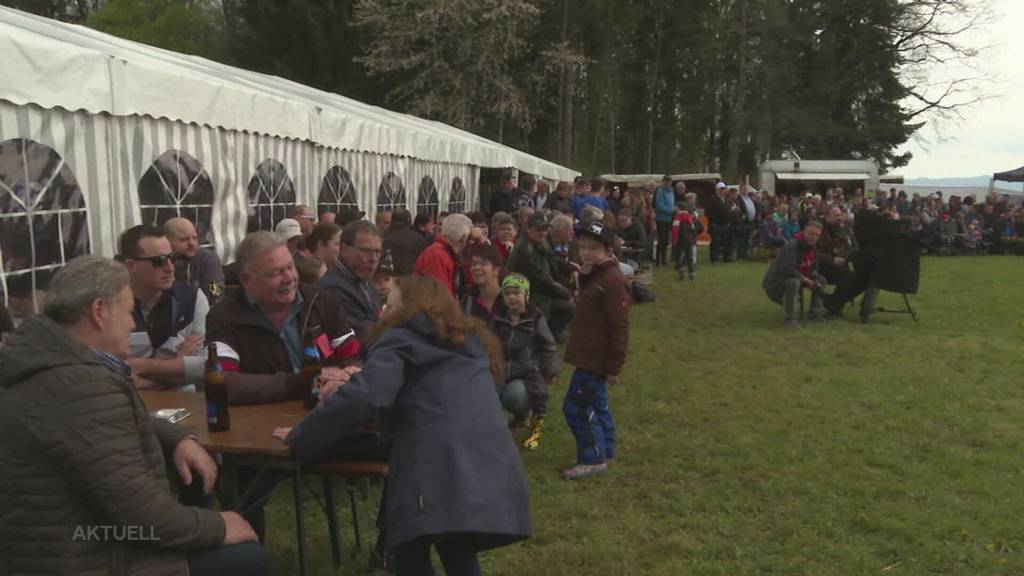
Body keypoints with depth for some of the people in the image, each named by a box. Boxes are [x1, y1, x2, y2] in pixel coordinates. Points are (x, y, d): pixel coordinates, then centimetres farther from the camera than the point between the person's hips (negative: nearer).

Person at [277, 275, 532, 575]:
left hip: (441, 478, -7)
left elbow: (361, 399, -8)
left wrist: (299, 438, 6)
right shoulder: (473, 343, 29)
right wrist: (346, 388, 34)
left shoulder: (402, 339, 8)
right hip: (496, 483, 7)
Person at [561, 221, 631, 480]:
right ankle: (604, 451, 29)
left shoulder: (612, 281, -21)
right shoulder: (593, 276, 12)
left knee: (576, 407, -6)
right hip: (589, 356, 10)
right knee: (595, 405, 18)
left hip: (596, 359, -10)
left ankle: (594, 458, 4)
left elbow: (619, 327, -21)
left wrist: (613, 366, -19)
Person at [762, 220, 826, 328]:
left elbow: (813, 269, 11)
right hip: (774, 283, -9)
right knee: (794, 282, -38)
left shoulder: (812, 247, 3)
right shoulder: (791, 246, -25)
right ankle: (790, 318, -31)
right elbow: (788, 270, -34)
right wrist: (805, 280, -21)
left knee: (821, 280, 6)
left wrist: (815, 281, -9)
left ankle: (816, 313, 7)